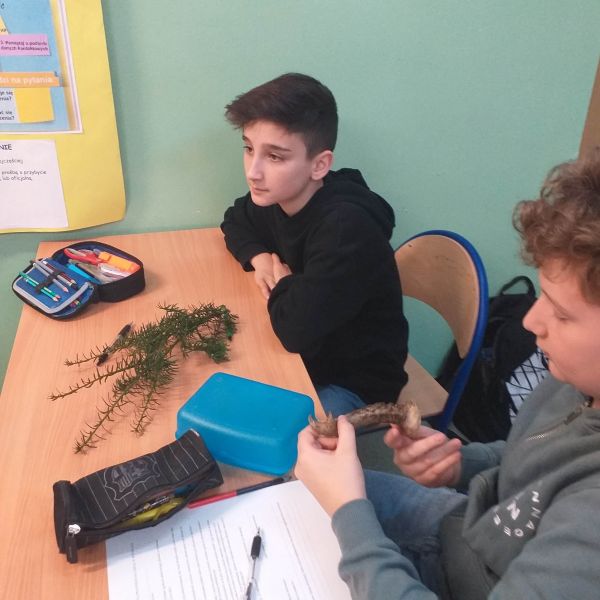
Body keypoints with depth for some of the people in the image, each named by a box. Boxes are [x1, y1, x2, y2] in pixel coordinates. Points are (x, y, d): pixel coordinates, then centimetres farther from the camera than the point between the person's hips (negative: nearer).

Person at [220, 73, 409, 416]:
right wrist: (259, 256, -6)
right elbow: (235, 220, 16)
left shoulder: (347, 227, -31)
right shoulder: (277, 196, -6)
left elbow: (296, 329, -36)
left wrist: (281, 283, -14)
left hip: (355, 382, -7)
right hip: (305, 355, 7)